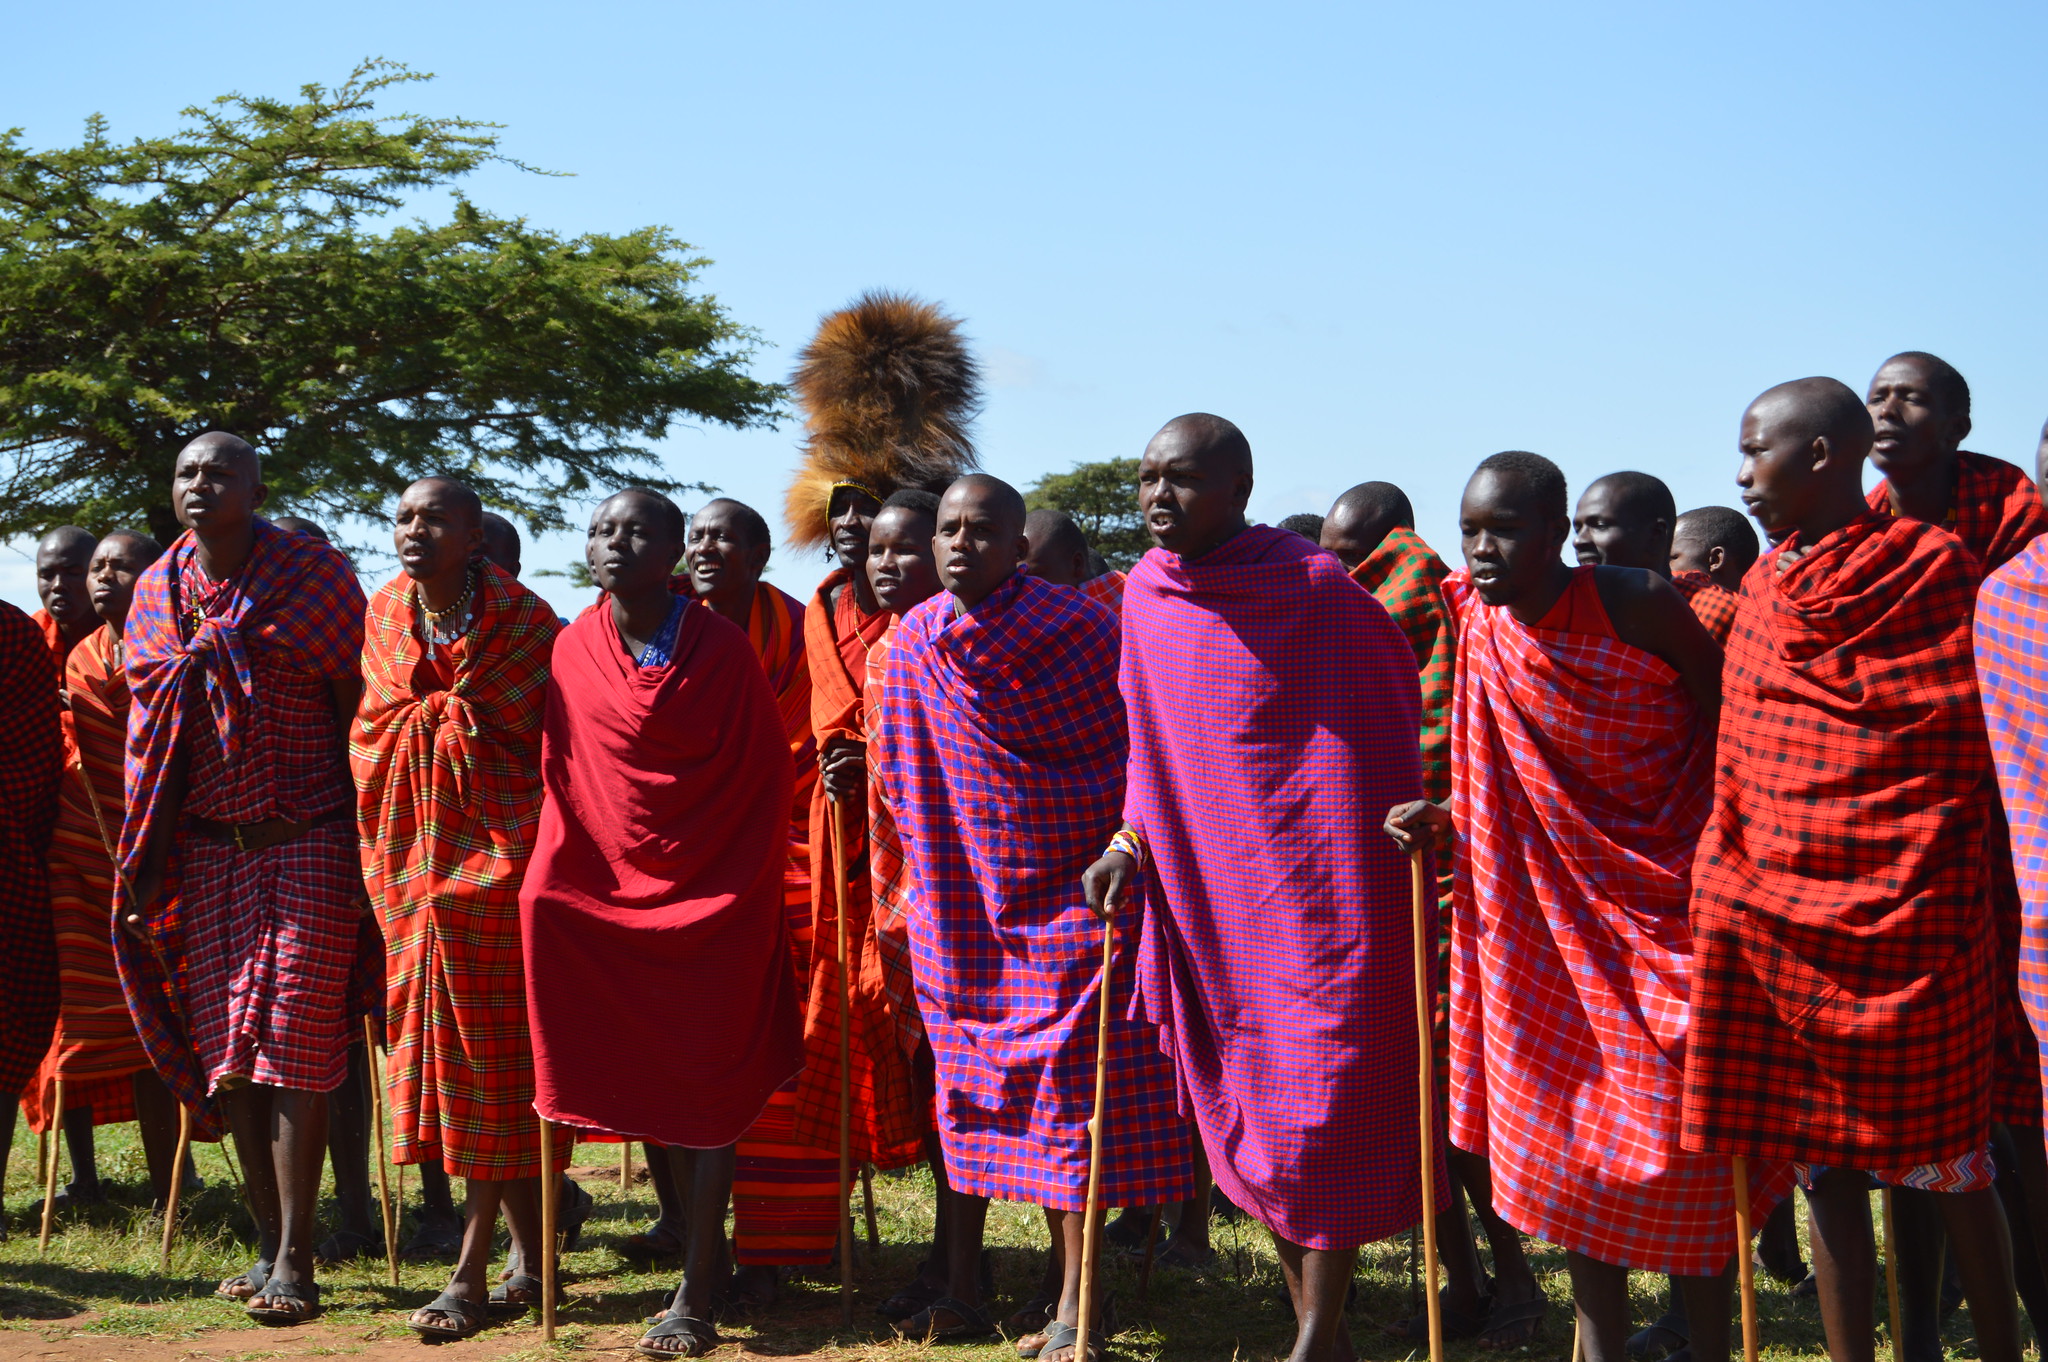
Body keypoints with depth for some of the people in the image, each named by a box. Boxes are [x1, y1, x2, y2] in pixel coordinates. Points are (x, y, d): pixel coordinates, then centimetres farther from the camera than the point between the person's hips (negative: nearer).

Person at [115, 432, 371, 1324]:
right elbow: (149, 737, 13)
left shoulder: (312, 574, -4)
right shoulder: (157, 591, 9)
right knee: (222, 1049, 5)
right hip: (205, 850, 5)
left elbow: (355, 707, -3)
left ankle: (295, 1261, -4)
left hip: (306, 843, -5)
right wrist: (139, 865, 9)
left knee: (294, 1047, -7)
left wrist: (367, 831, -6)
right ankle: (268, 1244, 16)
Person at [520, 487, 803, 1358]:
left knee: (706, 1085, -4)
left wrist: (750, 887, -4)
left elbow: (767, 775, -3)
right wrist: (554, 877, 1)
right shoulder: (575, 651, 2)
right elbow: (561, 774, 7)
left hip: (715, 894, -3)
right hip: (610, 893, 3)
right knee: (651, 1082, 7)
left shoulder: (722, 648, -7)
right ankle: (709, 1247, 24)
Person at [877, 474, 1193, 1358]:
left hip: (1068, 896, -5)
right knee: (964, 1085, 9)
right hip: (963, 904, 5)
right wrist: (920, 883, 14)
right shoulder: (914, 644, 3)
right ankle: (963, 1286, 18)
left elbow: (1138, 752, -5)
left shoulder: (1078, 628, -10)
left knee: (1069, 1087, -5)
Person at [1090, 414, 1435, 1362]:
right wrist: (1130, 842, 6)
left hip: (1314, 889, -6)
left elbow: (1396, 724, -4)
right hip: (1204, 893, 6)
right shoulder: (1146, 593, 6)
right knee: (1243, 1109, 9)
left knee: (1317, 1106, -3)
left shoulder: (1316, 591, -11)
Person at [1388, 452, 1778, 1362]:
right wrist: (1445, 818, -8)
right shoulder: (1478, 629, -3)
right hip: (1554, 911, 4)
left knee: (1677, 1130, -4)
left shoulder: (1638, 606, -16)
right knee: (1570, 1132, 4)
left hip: (1666, 897, -4)